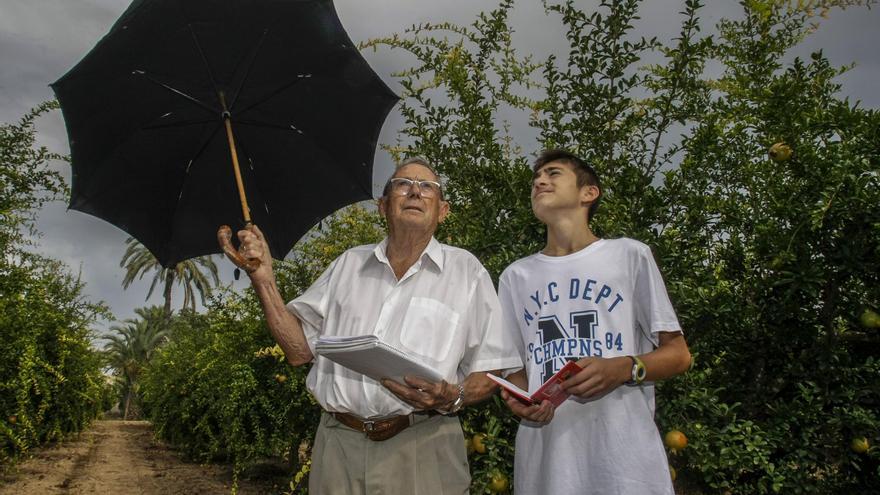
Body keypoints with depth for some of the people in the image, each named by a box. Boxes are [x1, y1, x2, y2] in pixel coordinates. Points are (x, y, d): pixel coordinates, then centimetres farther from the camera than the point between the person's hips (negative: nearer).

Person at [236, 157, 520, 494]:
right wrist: (264, 280, 0)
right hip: (340, 445, 3)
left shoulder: (466, 271, 2)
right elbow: (299, 349, 8)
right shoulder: (349, 264, 11)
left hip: (422, 448, -2)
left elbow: (489, 371, 1)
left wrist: (452, 398, -18)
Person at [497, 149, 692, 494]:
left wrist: (625, 368, -15)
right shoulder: (516, 276, 12)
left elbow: (677, 354, 5)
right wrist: (520, 400, -7)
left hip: (625, 453, -2)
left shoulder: (629, 255, 3)